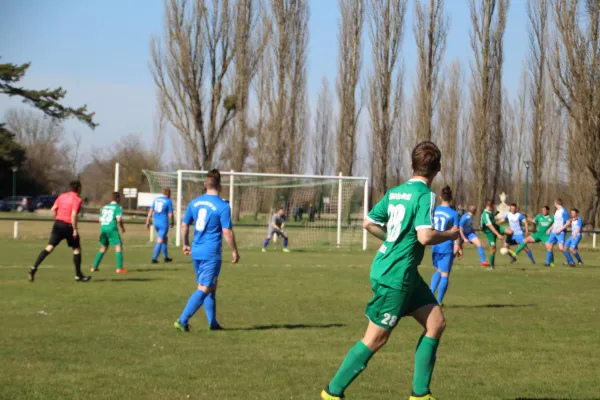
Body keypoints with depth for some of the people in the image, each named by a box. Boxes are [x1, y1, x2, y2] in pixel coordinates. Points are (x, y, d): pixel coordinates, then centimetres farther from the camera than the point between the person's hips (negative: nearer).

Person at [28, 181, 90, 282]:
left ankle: (34, 268, -13)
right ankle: (78, 275, 13)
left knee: (50, 247, 1)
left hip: (58, 224, 5)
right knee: (77, 249, 11)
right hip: (68, 226, -5)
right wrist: (75, 230, -14)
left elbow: (53, 209, 10)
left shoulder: (62, 196, 11)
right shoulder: (77, 199, -9)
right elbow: (73, 215, -18)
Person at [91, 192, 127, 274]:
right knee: (118, 246, -2)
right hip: (112, 228, -7)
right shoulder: (118, 207, -2)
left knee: (103, 248, 19)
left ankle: (94, 267, 19)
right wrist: (122, 228, 3)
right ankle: (119, 268, -11)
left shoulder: (105, 207, 17)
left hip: (103, 228, 7)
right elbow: (119, 219, -13)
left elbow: (100, 220, 16)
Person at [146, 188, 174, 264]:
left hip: (156, 223, 6)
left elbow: (150, 211, 7)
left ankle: (166, 257, 26)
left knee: (165, 239, 21)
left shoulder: (156, 199, 9)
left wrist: (148, 221, 10)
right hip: (164, 223, -6)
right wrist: (172, 222, 9)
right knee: (160, 241, -4)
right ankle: (154, 258, -9)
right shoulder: (168, 201, -8)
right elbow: (170, 214, -8)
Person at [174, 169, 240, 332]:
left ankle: (213, 323, 21)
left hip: (196, 252, 7)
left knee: (211, 287, 18)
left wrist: (186, 244, 27)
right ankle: (182, 321, -10)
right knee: (204, 289, -2)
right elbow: (227, 232, -12)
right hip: (211, 254, -7)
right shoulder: (223, 206, -12)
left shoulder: (194, 203, 6)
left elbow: (184, 225, 13)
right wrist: (235, 251, -1)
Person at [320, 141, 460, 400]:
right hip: (395, 275, -9)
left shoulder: (395, 192, 9)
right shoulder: (425, 195, -15)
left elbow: (369, 223, 15)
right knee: (376, 338, 0)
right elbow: (425, 236, -25)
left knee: (436, 322, 9)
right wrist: (450, 235, -7)